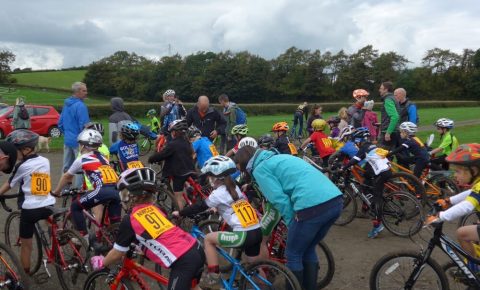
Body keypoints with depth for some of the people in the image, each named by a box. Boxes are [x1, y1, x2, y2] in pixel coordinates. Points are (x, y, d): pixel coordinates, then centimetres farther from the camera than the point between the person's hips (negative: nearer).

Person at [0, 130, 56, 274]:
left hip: (29, 209, -3)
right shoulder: (45, 161, 5)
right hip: (48, 206, 4)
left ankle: (26, 274, 22)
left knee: (26, 245, 12)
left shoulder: (22, 166, -7)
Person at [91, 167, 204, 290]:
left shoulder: (130, 220, -1)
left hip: (182, 261, -7)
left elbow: (117, 254, 10)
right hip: (197, 249, 8)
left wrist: (101, 263, 29)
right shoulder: (156, 209, 18)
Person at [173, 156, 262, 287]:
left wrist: (179, 213, 14)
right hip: (258, 232, 8)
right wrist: (217, 208, 48)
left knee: (208, 239, 9)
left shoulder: (218, 193, -3)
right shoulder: (235, 188, 18)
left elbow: (200, 207, 4)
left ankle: (213, 275, 12)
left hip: (244, 235, -8)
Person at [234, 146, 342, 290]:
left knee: (293, 255, 12)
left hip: (313, 207, -8)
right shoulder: (278, 158, 29)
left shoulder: (259, 169, 4)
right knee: (308, 250, 26)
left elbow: (280, 200, -6)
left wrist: (292, 224, 7)